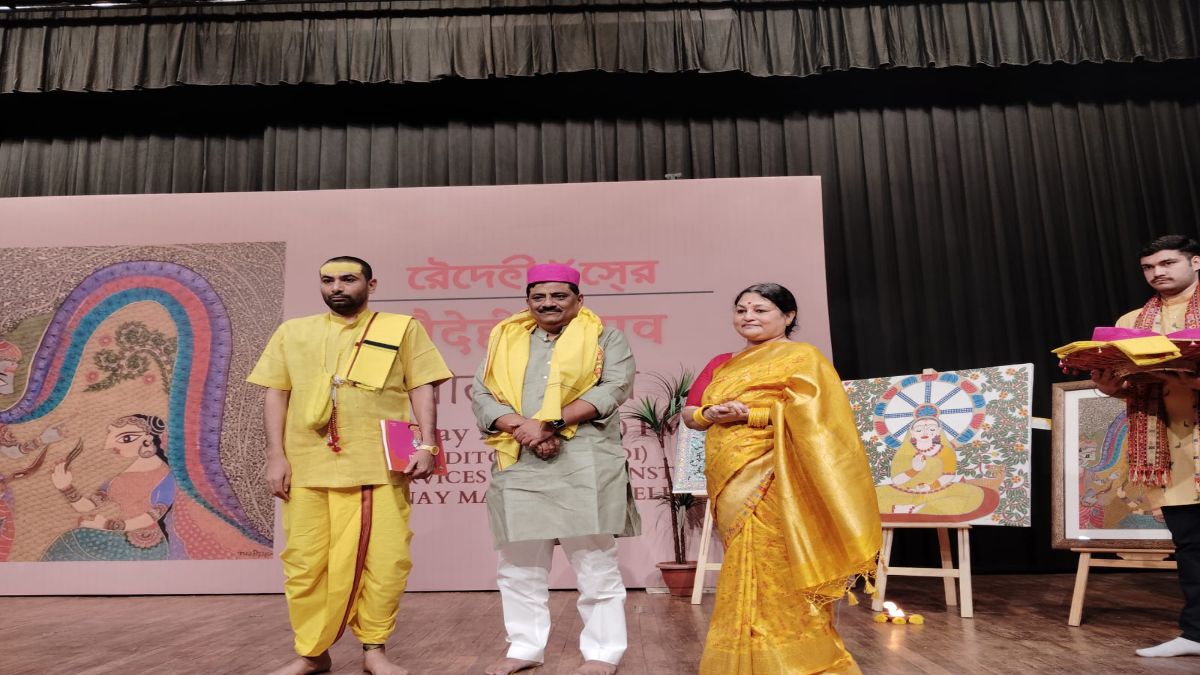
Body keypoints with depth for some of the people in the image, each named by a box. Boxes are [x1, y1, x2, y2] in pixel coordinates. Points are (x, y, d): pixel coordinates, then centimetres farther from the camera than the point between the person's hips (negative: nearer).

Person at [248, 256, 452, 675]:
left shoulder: (402, 328, 7)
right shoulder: (293, 332, 14)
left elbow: (422, 388, 3)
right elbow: (277, 394, 12)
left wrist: (426, 444, -7)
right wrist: (276, 456, 3)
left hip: (381, 465, -2)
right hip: (308, 465, 2)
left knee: (384, 559, -1)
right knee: (305, 562, 6)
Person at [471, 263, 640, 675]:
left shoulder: (606, 338, 7)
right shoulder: (505, 340, 16)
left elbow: (614, 389, -8)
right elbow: (481, 396, 7)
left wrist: (550, 422, -17)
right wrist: (522, 427, -13)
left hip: (584, 464, -3)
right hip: (519, 465, 4)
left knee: (595, 564, 3)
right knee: (518, 566, 11)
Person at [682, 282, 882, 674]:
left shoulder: (801, 357, 1)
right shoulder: (724, 364, 20)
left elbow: (808, 415, -12)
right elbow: (688, 412, 17)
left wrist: (749, 414, -17)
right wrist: (709, 414, -4)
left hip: (772, 483, -7)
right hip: (730, 483, 7)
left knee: (774, 574, -7)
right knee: (747, 574, 10)